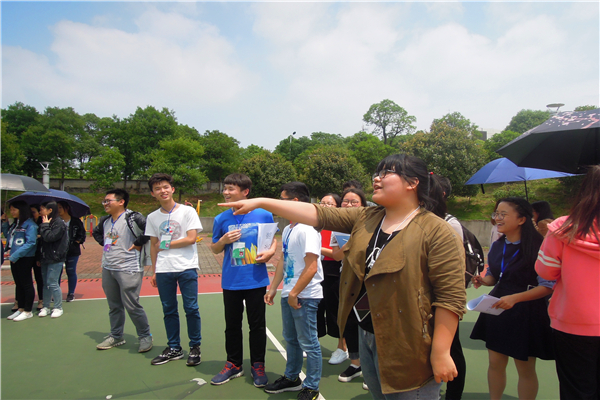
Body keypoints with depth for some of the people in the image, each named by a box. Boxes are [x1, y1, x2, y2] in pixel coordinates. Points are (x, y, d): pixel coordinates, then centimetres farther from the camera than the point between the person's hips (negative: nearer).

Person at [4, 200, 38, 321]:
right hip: (14, 259, 9)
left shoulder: (30, 225, -13)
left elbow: (31, 243, -19)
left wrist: (16, 255, -21)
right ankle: (20, 308, 25)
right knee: (18, 284, 15)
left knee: (26, 284, 1)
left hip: (25, 259, -8)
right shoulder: (14, 224, 14)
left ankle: (28, 311, 11)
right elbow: (9, 238, 13)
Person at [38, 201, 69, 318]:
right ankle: (46, 307, 21)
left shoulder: (59, 223, -13)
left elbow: (49, 237, -24)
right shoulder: (45, 222, 14)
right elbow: (43, 239, 16)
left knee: (52, 283, -5)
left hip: (55, 259, -8)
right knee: (46, 283, 12)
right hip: (46, 258, 8)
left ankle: (58, 308, 6)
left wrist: (45, 225, -12)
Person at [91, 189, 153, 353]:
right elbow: (96, 232, 32)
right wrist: (104, 243, 14)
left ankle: (145, 336, 14)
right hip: (107, 269, 8)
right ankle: (116, 336, 32)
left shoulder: (132, 218, -14)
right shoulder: (105, 221, 12)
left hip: (128, 270, -8)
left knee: (132, 305, -3)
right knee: (114, 306, 17)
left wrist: (138, 243, -16)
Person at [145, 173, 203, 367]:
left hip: (186, 268, -4)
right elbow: (154, 245, 13)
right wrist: (154, 271, 11)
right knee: (169, 310, 11)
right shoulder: (152, 217, 10)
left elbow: (191, 239, -10)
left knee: (191, 309, 0)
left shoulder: (187, 211, -3)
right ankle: (174, 348, 25)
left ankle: (195, 347, 15)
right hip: (163, 270, 4)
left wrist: (165, 244, -7)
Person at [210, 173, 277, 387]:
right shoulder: (221, 219, -1)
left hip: (256, 280, -2)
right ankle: (234, 364, 33)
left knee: (257, 325, 9)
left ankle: (258, 366, 27)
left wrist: (270, 252, -13)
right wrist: (224, 240, -11)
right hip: (231, 281, 2)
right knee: (232, 325, 15)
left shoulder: (264, 215, -7)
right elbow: (214, 249, 9)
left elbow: (273, 240, 8)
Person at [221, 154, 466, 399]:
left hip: (405, 349, -6)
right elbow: (318, 214, -2)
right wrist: (261, 202, -7)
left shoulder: (437, 232, -14)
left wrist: (440, 354, -18)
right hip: (367, 337, 6)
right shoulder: (364, 219, 4)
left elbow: (451, 297, -17)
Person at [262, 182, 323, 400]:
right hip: (288, 294, 9)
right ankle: (291, 378, 39)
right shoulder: (287, 229, 10)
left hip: (305, 296, -9)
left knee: (308, 343, 5)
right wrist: (273, 288, 16)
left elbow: (311, 268, -22)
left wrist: (295, 293, -17)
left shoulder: (307, 230, -18)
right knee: (291, 339, 21)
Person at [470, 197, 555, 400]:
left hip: (525, 313, -6)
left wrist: (514, 298, -25)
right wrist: (483, 280, -5)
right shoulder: (496, 246, 5)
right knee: (495, 363, 15)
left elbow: (547, 286, -15)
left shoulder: (537, 247, -16)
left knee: (525, 369, 11)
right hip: (496, 309, 6)